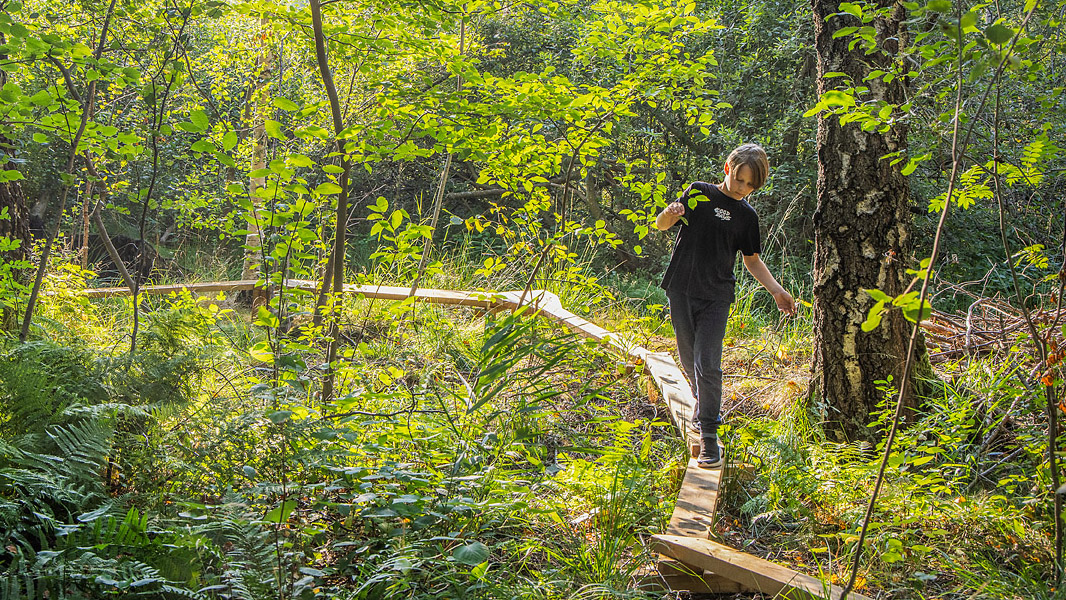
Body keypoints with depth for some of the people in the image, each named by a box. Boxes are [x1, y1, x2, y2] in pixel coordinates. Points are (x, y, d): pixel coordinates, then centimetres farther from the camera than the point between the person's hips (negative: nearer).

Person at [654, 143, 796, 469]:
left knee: (707, 364, -12)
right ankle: (705, 407, 36)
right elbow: (660, 225, 4)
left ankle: (709, 434, -8)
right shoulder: (698, 193, 4)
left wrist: (777, 291, 3)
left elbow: (752, 260, 15)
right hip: (681, 290, 1)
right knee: (689, 361, 10)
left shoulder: (747, 215, 7)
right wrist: (669, 214, -21)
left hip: (715, 297, -1)